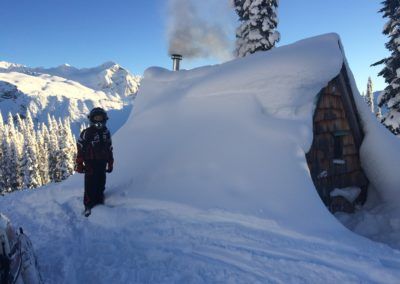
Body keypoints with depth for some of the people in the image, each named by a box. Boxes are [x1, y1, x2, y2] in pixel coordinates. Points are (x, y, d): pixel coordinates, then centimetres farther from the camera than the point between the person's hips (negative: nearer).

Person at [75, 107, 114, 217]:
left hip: (102, 163, 5)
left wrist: (110, 163, 15)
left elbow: (109, 149, 15)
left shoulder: (106, 133, 9)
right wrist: (79, 164, -12)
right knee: (90, 185, -2)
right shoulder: (86, 133, -8)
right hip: (90, 164, -5)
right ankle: (88, 206, 10)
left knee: (101, 184, 11)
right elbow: (80, 149, -8)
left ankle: (99, 202, 25)